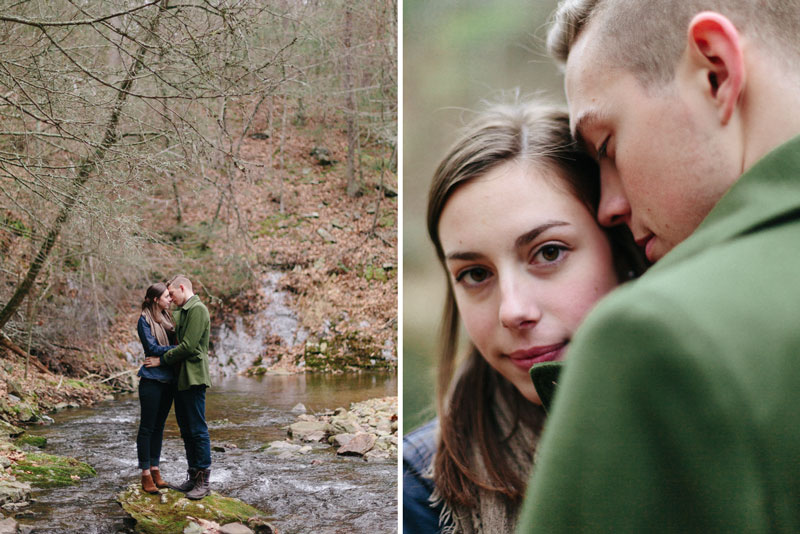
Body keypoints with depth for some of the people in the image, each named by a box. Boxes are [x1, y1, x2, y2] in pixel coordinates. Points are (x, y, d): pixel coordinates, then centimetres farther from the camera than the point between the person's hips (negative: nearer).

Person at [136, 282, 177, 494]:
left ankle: (155, 469, 18)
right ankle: (146, 473, 3)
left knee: (159, 426, 12)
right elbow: (152, 348, -14)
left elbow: (175, 341, 18)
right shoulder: (145, 320, -7)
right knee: (147, 427, -1)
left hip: (169, 379, 7)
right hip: (152, 379, -7)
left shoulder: (166, 318, 15)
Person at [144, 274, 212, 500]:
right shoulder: (181, 312, 18)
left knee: (198, 430, -6)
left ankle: (204, 481, -2)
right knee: (186, 430, 13)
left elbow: (188, 346, -18)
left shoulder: (197, 310, -12)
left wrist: (162, 360, -11)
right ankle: (193, 478, 19)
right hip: (181, 379, 10)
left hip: (194, 379, -10)